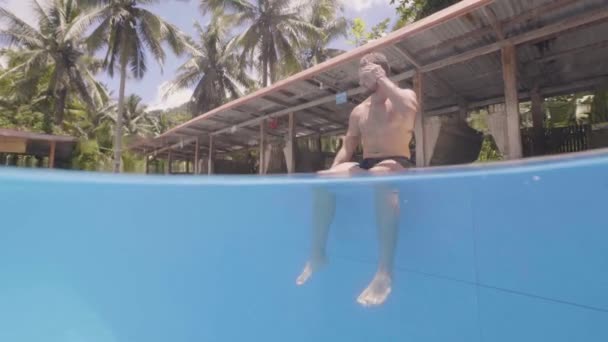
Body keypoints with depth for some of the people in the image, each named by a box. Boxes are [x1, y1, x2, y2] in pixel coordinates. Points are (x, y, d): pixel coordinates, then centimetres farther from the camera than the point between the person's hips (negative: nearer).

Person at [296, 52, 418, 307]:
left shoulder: (404, 95, 5)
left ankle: (385, 270, -42)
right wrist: (332, 173, -3)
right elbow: (347, 149, 15)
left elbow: (409, 111, -22)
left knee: (380, 175, -42)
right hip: (366, 167, 5)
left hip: (396, 165, -5)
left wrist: (382, 79, -11)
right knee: (322, 178, -19)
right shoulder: (358, 112, 19)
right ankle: (317, 254, -12)